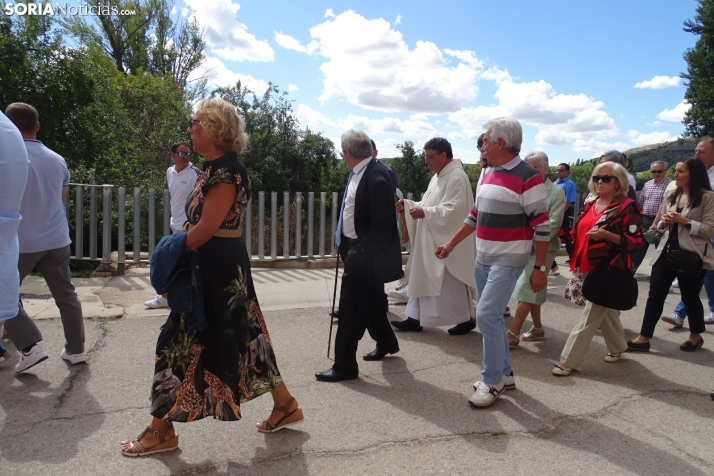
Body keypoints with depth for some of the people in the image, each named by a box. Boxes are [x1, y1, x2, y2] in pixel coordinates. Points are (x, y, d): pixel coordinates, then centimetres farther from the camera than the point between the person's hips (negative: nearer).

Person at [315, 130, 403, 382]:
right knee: (368, 302, 22)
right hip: (356, 249, 10)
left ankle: (345, 365, 9)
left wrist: (363, 252, -23)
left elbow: (382, 222, -22)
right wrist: (344, 241, 10)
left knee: (352, 306, -2)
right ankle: (386, 343, 42)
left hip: (365, 253, -10)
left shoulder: (376, 175, -20)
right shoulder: (359, 172, 8)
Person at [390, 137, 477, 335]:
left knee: (452, 283, 2)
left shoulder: (456, 177, -17)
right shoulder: (438, 176, 14)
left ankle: (467, 319, 19)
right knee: (421, 278, 11)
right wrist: (407, 205, 2)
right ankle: (415, 318, 19)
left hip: (447, 242, -10)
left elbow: (452, 211, -25)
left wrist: (424, 213, -22)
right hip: (430, 241, 10)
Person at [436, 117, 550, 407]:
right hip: (483, 258, 8)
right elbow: (475, 214, 18)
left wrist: (539, 268, -15)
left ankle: (492, 381, 5)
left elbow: (542, 226, -15)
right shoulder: (488, 173, 11)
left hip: (508, 260, -8)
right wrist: (451, 244, 18)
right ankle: (504, 373, 28)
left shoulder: (527, 177, -15)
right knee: (491, 316, 13)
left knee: (487, 315, -12)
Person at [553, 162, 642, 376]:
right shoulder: (590, 204, 12)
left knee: (591, 315, -7)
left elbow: (636, 241, -12)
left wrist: (607, 235, -24)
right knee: (605, 310, 20)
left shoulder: (627, 206, -9)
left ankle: (569, 361, -4)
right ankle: (617, 346, 40)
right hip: (588, 267, 7)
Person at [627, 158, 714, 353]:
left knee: (689, 296, 10)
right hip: (667, 252, 5)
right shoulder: (670, 195, 10)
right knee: (655, 294, 1)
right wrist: (664, 222, -7)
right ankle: (644, 338, 5)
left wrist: (685, 221, -21)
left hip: (691, 255, -5)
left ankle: (696, 336, 33)